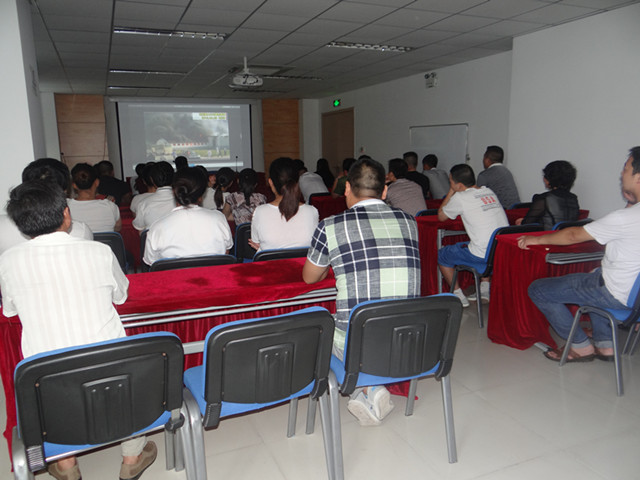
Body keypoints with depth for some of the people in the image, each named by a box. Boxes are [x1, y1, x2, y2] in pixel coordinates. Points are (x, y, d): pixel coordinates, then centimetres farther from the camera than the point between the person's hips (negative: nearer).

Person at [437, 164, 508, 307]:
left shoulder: (460, 197, -9)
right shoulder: (489, 192, 11)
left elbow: (441, 216, 8)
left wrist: (451, 192, 12)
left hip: (482, 255, -7)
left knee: (441, 254, 14)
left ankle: (458, 295, 19)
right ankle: (485, 289, 33)